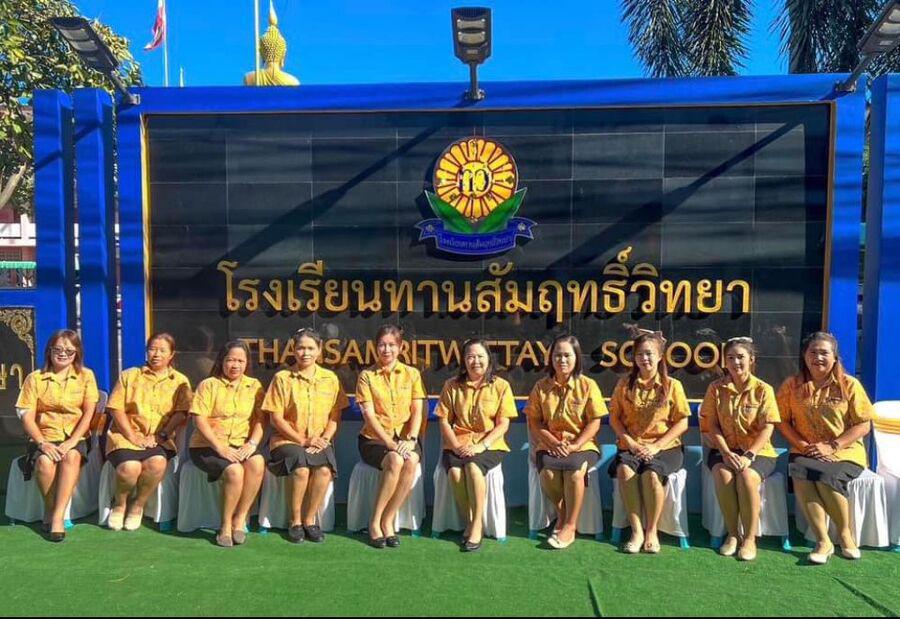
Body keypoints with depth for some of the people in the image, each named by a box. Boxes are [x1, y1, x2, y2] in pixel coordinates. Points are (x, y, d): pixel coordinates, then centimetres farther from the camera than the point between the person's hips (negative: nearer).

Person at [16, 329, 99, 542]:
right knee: (44, 461, -32)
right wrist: (42, 443, -16)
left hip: (75, 437, 0)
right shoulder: (35, 378, 6)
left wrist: (72, 441, -15)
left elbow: (88, 413, -1)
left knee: (72, 457, -34)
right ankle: (49, 510, -8)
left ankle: (58, 515, -29)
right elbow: (27, 416, -1)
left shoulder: (86, 376, 6)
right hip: (44, 437, 1)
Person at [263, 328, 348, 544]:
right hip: (287, 439, -2)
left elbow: (335, 417, 8)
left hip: (319, 441, 2)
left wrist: (324, 439, -9)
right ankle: (295, 521, -9)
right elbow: (276, 418, -2)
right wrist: (302, 440, -10)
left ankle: (310, 519, -9)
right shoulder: (282, 378, 1)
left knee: (325, 469, -29)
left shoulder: (330, 378, 9)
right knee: (301, 469, -31)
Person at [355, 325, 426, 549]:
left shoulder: (411, 374, 9)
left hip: (405, 439, 2)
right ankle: (375, 522, -17)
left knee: (412, 461, -31)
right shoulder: (367, 376, 3)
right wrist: (390, 443, -18)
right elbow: (369, 414, -6)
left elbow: (417, 411, 2)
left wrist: (410, 440, -15)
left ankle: (387, 521, -16)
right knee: (395, 461, -33)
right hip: (374, 439, -2)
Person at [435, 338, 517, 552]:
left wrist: (482, 445, -16)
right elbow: (444, 421, 5)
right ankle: (470, 521, -9)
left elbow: (503, 424, -3)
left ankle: (477, 525, -19)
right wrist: (456, 445, -11)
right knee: (455, 472, -30)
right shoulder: (452, 385, 7)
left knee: (473, 467, -33)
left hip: (489, 444, -2)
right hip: (458, 444, 2)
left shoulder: (501, 386, 2)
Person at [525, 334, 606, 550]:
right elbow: (534, 422, 4)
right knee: (548, 472, -29)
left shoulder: (588, 385, 0)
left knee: (575, 471, -32)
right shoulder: (541, 386, 5)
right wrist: (553, 443, -12)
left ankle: (569, 526, -15)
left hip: (582, 444, -1)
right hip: (549, 445, 2)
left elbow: (594, 423, -3)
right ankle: (562, 514, 1)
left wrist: (575, 446, -15)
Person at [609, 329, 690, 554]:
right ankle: (637, 531, -21)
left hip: (664, 447, -1)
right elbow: (614, 418, 8)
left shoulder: (672, 386, 2)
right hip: (631, 446, 2)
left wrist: (655, 446, -11)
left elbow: (682, 423, -1)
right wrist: (630, 442, -8)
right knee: (624, 470, -31)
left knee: (651, 474, -33)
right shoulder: (624, 385, 7)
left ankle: (652, 530, -12)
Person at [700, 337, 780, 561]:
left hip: (758, 451, -1)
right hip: (724, 450, 1)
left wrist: (749, 455, -20)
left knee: (747, 476, -33)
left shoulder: (763, 389, -2)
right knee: (723, 475, -31)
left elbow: (767, 428, -8)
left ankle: (750, 537, -16)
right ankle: (732, 534, -13)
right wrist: (726, 453, -14)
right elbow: (712, 426, 0)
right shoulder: (716, 388, 3)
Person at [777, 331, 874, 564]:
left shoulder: (849, 385, -1)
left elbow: (863, 426, -3)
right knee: (799, 473, -32)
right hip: (806, 453, 2)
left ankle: (845, 534, -4)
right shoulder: (792, 385, 4)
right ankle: (823, 541, -20)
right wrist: (803, 445, -11)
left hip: (845, 452, -1)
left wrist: (831, 446, -14)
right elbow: (782, 421, 5)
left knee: (826, 477, -32)